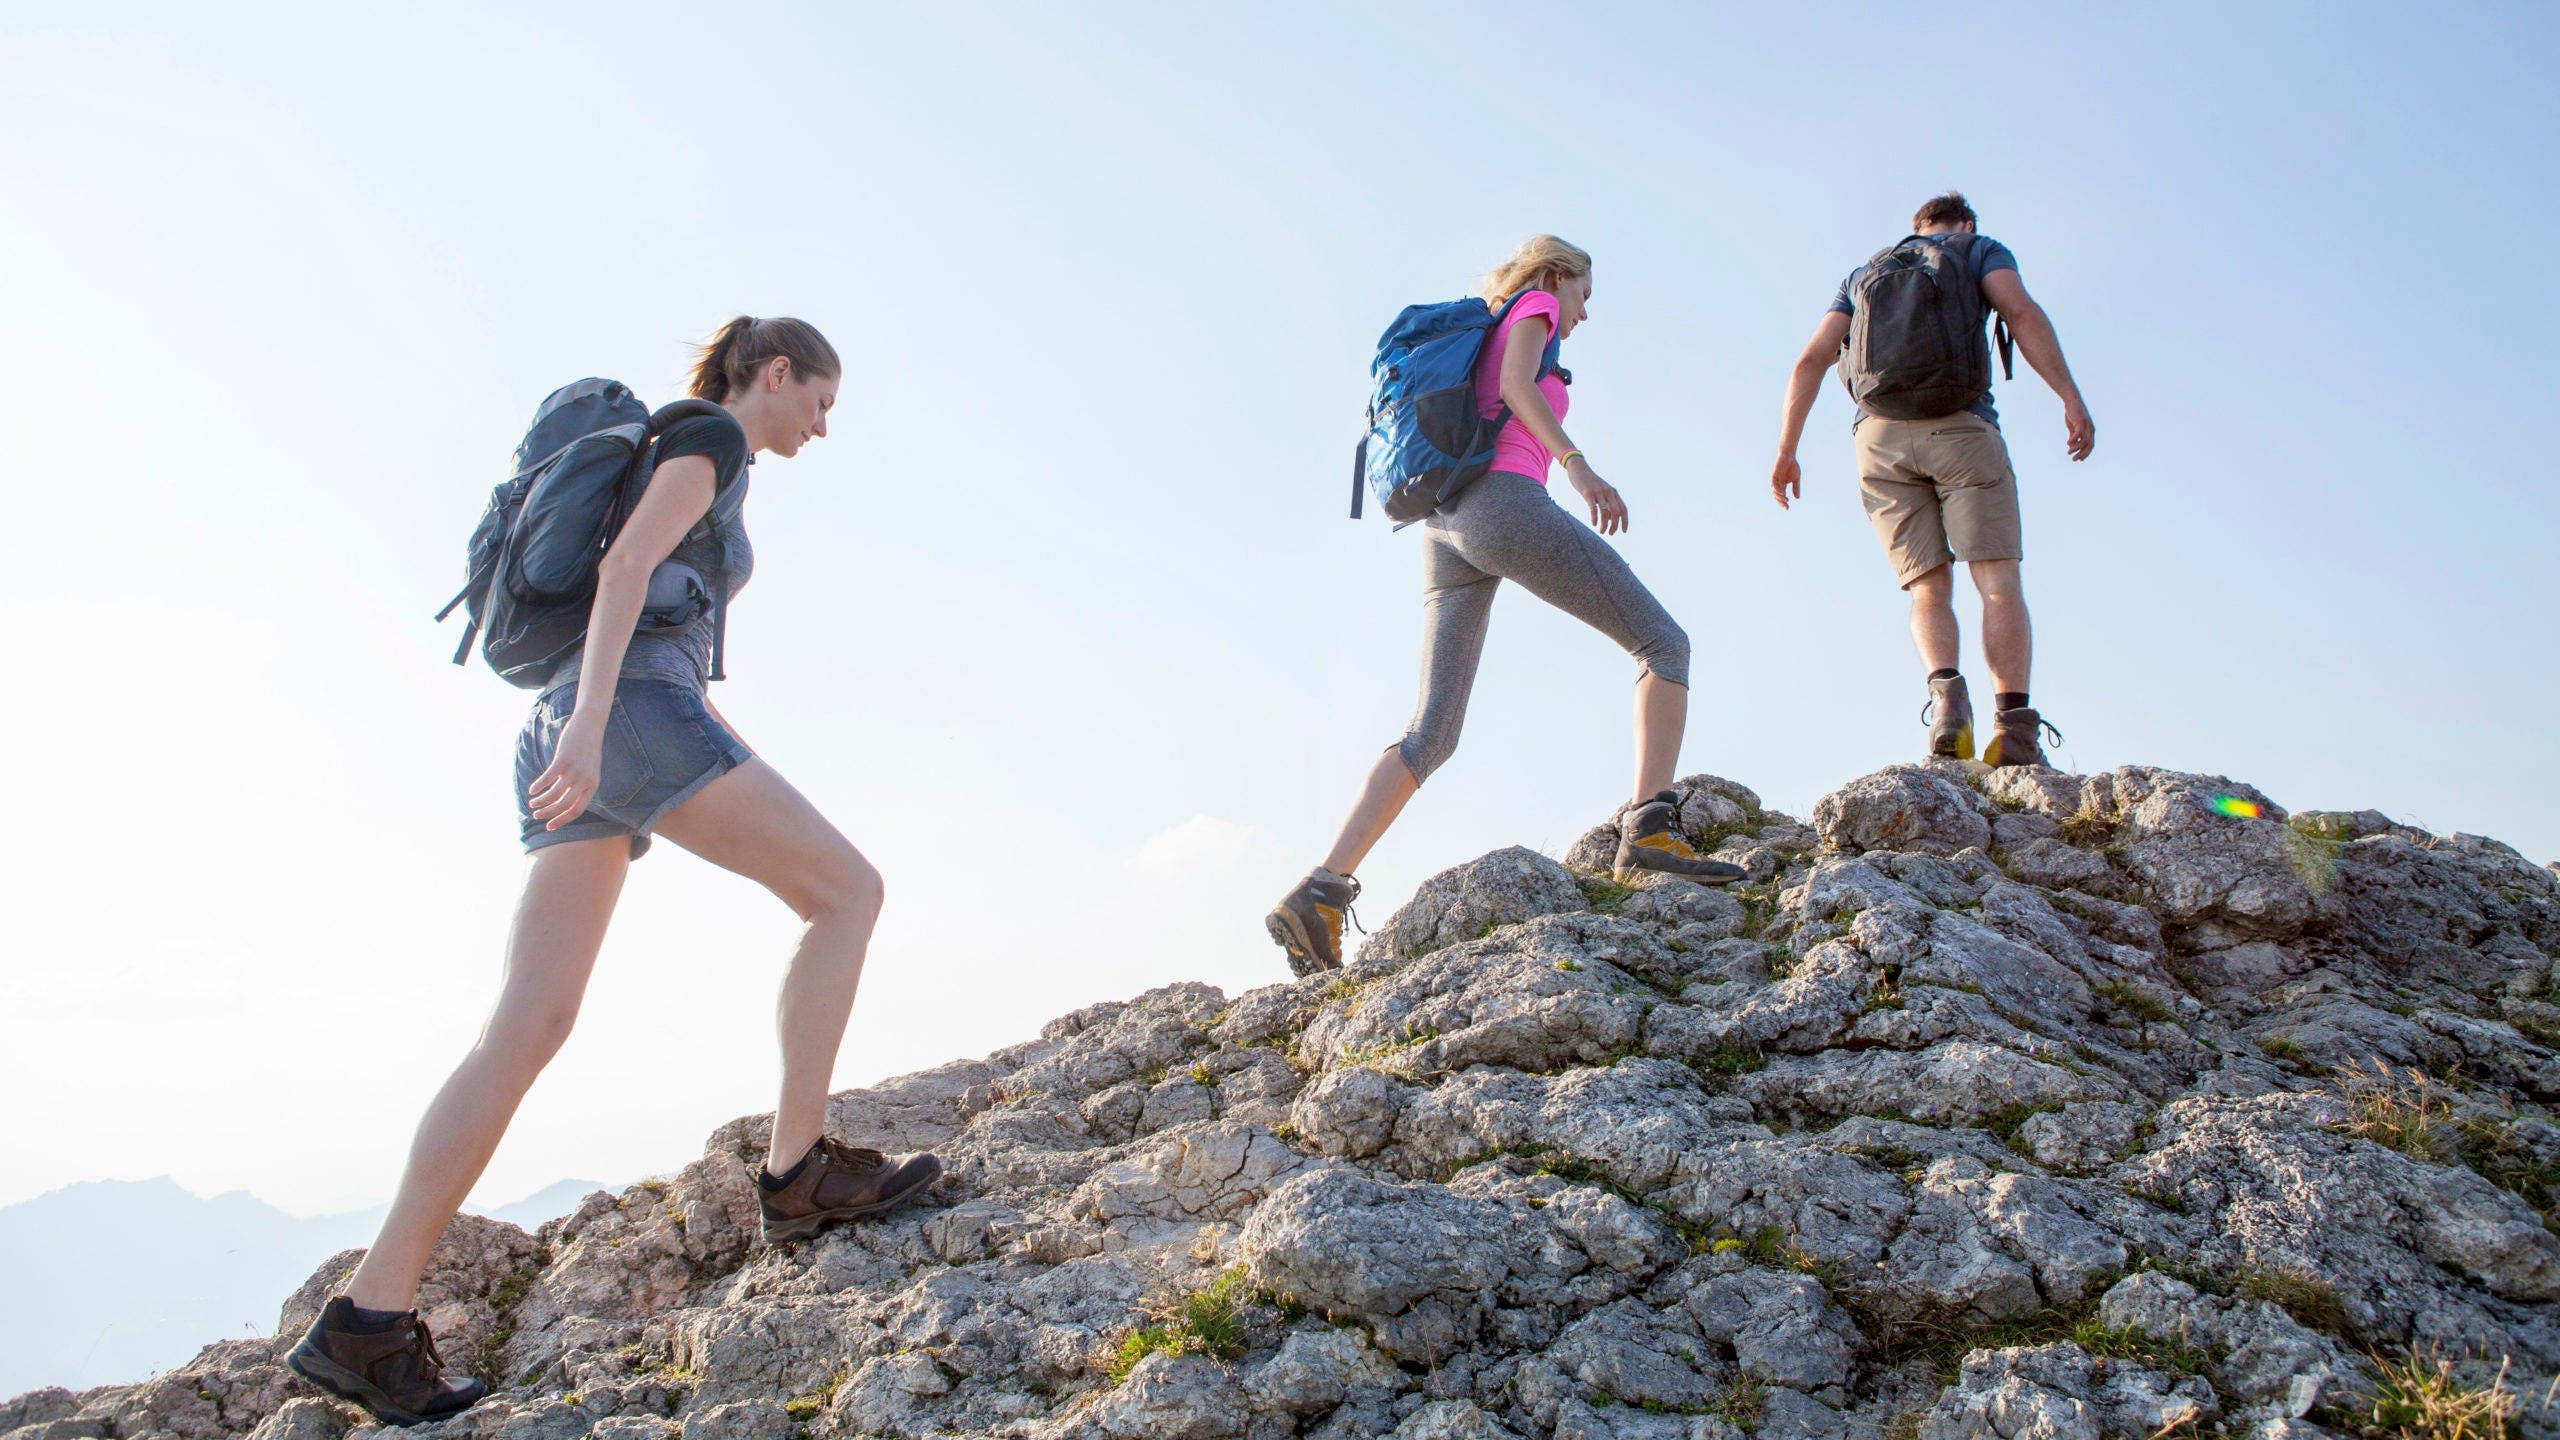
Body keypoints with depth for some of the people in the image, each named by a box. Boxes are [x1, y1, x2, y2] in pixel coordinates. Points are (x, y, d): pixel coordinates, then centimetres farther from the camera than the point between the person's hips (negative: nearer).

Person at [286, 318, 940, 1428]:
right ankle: (801, 1169, -5)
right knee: (848, 889, -3)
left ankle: (369, 1321, -10)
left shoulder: (686, 470, 34)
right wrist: (592, 724, -24)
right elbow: (626, 561, -12)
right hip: (637, 711, -9)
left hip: (577, 733, 9)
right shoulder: (712, 435, 5)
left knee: (531, 1025, -4)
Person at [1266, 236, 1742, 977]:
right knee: (1662, 641, -1)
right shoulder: (1534, 305, 14)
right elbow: (1516, 382, -7)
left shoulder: (1475, 342, 35)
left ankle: (1320, 892, -13)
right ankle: (1649, 829, -18)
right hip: (1504, 501, -7)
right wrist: (1576, 464, -15)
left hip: (1445, 531, 8)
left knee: (1431, 732, 0)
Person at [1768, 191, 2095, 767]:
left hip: (1880, 434, 3)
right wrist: (2071, 396, -10)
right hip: (1960, 425, -3)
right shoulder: (1980, 249, 19)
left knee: (1929, 587, 2)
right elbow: (2022, 313, -3)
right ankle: (2014, 725, -23)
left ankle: (1946, 692, -26)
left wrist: (1786, 451, 13)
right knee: (1998, 580, -6)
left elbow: (1811, 360, 15)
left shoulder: (1863, 274, 28)